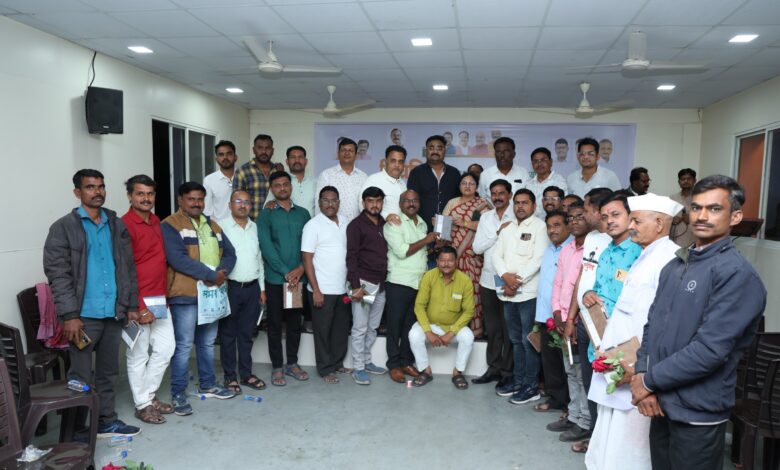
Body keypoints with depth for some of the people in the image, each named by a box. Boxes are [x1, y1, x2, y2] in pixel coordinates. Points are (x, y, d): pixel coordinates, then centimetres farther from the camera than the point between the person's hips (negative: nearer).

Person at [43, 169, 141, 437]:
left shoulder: (117, 225, 11)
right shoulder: (63, 228, -3)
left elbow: (128, 268, 13)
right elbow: (57, 273, -9)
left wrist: (132, 305, 8)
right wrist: (69, 315, -16)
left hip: (114, 313, 5)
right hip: (84, 315, -5)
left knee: (108, 372, 15)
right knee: (81, 377, 3)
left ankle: (107, 421, 27)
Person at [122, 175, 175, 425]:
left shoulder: (156, 221, 11)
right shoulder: (125, 225, -14)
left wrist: (164, 295, 14)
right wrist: (138, 307, -19)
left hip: (159, 299, 8)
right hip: (139, 302, -8)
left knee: (166, 348, 14)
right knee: (138, 355, 6)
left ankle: (150, 394, 30)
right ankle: (142, 404, 19)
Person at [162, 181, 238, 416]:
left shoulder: (213, 226, 16)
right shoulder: (170, 225, -7)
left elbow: (229, 253, 10)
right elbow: (178, 259, -20)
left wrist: (221, 273, -12)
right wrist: (211, 275, -19)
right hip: (186, 295, -7)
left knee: (208, 343, 17)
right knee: (184, 346, -4)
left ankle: (208, 385, 30)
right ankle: (178, 394, 7)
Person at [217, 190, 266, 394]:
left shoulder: (255, 227, 10)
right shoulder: (221, 226, -7)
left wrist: (262, 288, 14)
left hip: (252, 287, 5)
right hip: (230, 287, -4)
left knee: (246, 333, 13)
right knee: (228, 334, 6)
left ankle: (246, 373, 24)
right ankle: (230, 376, 17)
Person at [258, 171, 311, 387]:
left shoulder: (303, 213, 9)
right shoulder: (266, 214, -1)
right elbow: (266, 247, -11)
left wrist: (301, 268, -11)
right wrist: (286, 272, -16)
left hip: (298, 278, 3)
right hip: (275, 278, -3)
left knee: (295, 323, 11)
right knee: (275, 324, 5)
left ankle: (292, 364, 25)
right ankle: (277, 367, 15)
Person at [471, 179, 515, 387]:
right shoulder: (485, 217, 8)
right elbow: (476, 247, 1)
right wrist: (498, 233, -10)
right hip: (488, 280, 5)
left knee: (508, 328, 5)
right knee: (492, 328, 13)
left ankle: (508, 371, 17)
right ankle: (493, 368, 25)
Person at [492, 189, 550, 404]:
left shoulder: (539, 227, -5)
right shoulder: (508, 229, 17)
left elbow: (538, 259, -14)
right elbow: (497, 255, 8)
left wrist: (517, 281, -14)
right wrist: (505, 276, -10)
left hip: (529, 293, -7)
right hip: (509, 293, 7)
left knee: (528, 341, -2)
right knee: (516, 340, 15)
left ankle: (531, 386, 8)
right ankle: (519, 380, 25)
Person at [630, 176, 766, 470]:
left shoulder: (738, 274, -16)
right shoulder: (675, 265, 9)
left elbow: (709, 349, -23)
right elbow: (652, 324, 8)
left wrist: (649, 380, -15)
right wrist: (642, 375, -7)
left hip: (697, 412, -6)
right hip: (662, 403, 7)